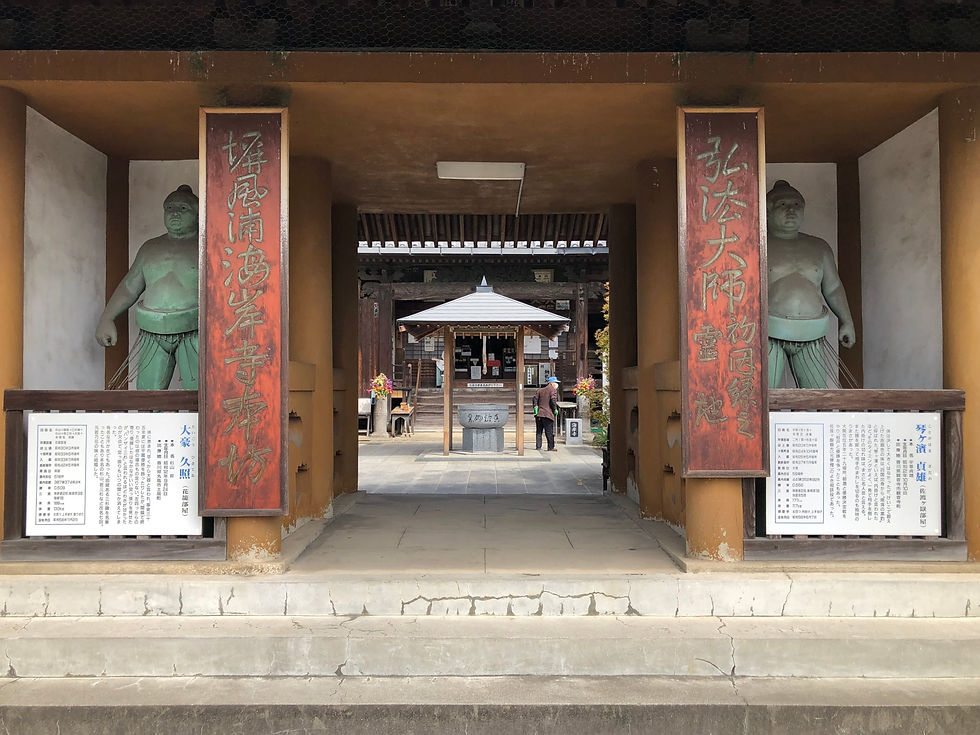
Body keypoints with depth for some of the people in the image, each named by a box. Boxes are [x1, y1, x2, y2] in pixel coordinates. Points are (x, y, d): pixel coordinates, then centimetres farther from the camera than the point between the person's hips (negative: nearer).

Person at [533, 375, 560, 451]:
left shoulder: (540, 390, 16)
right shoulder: (553, 390, -3)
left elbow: (535, 399, 9)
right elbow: (553, 401, -14)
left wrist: (535, 408, 6)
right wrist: (555, 410, -5)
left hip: (539, 414, 5)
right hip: (548, 414, -5)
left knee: (539, 431, 12)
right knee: (549, 432, -1)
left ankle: (538, 446, 10)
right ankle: (550, 447, 0)